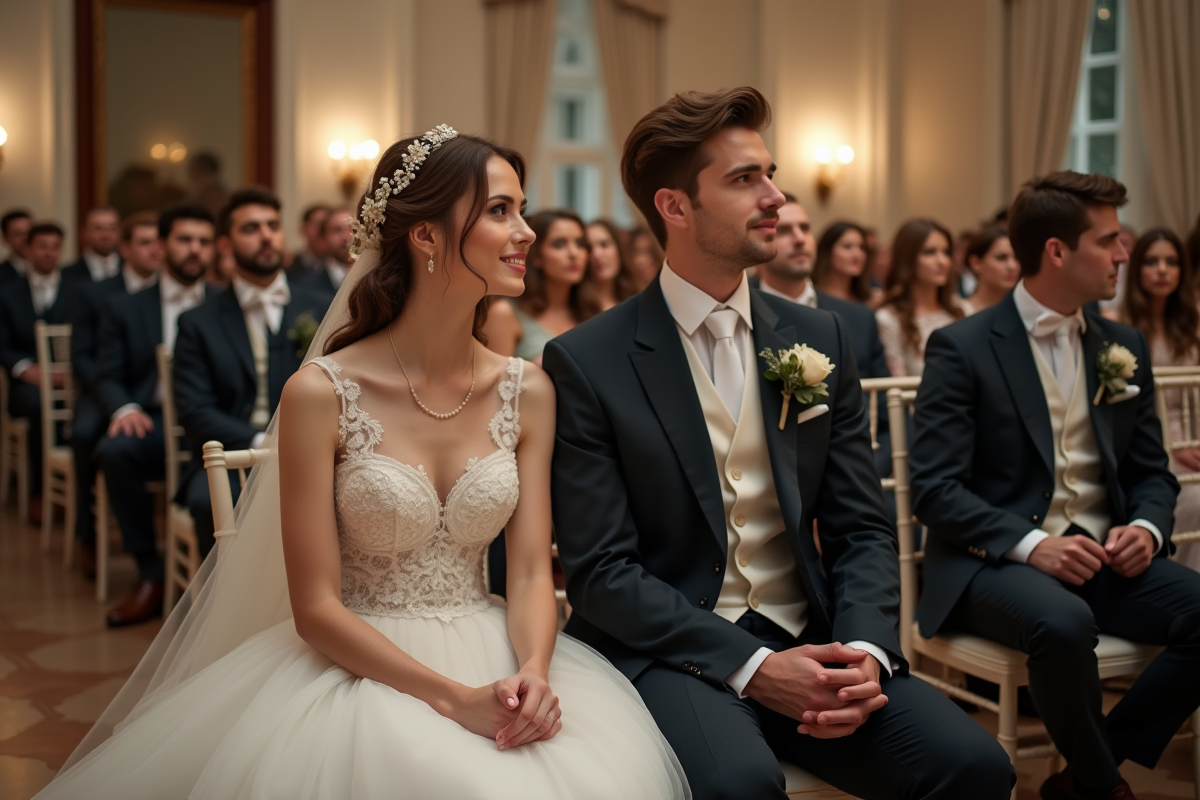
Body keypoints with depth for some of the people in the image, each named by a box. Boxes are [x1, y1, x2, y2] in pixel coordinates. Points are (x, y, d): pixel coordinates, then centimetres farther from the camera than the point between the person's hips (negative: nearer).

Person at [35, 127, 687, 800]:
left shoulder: (528, 391, 2)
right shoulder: (321, 394, -10)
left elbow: (531, 570, 2)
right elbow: (316, 607, -10)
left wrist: (535, 672, -19)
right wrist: (453, 697, -20)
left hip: (494, 660, 4)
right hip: (357, 666, -4)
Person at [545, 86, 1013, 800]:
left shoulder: (821, 338, 8)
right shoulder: (586, 363, -6)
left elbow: (862, 527, 8)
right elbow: (600, 571, -9)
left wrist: (865, 650, -12)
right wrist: (753, 666, -19)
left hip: (808, 640, 5)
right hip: (671, 651, -4)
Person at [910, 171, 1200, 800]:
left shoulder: (1124, 348, 14)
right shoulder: (962, 348, -5)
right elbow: (934, 487, -11)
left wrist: (1145, 527, -5)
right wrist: (1031, 544, -24)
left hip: (1101, 554, 6)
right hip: (993, 559, -6)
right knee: (1064, 624, -36)